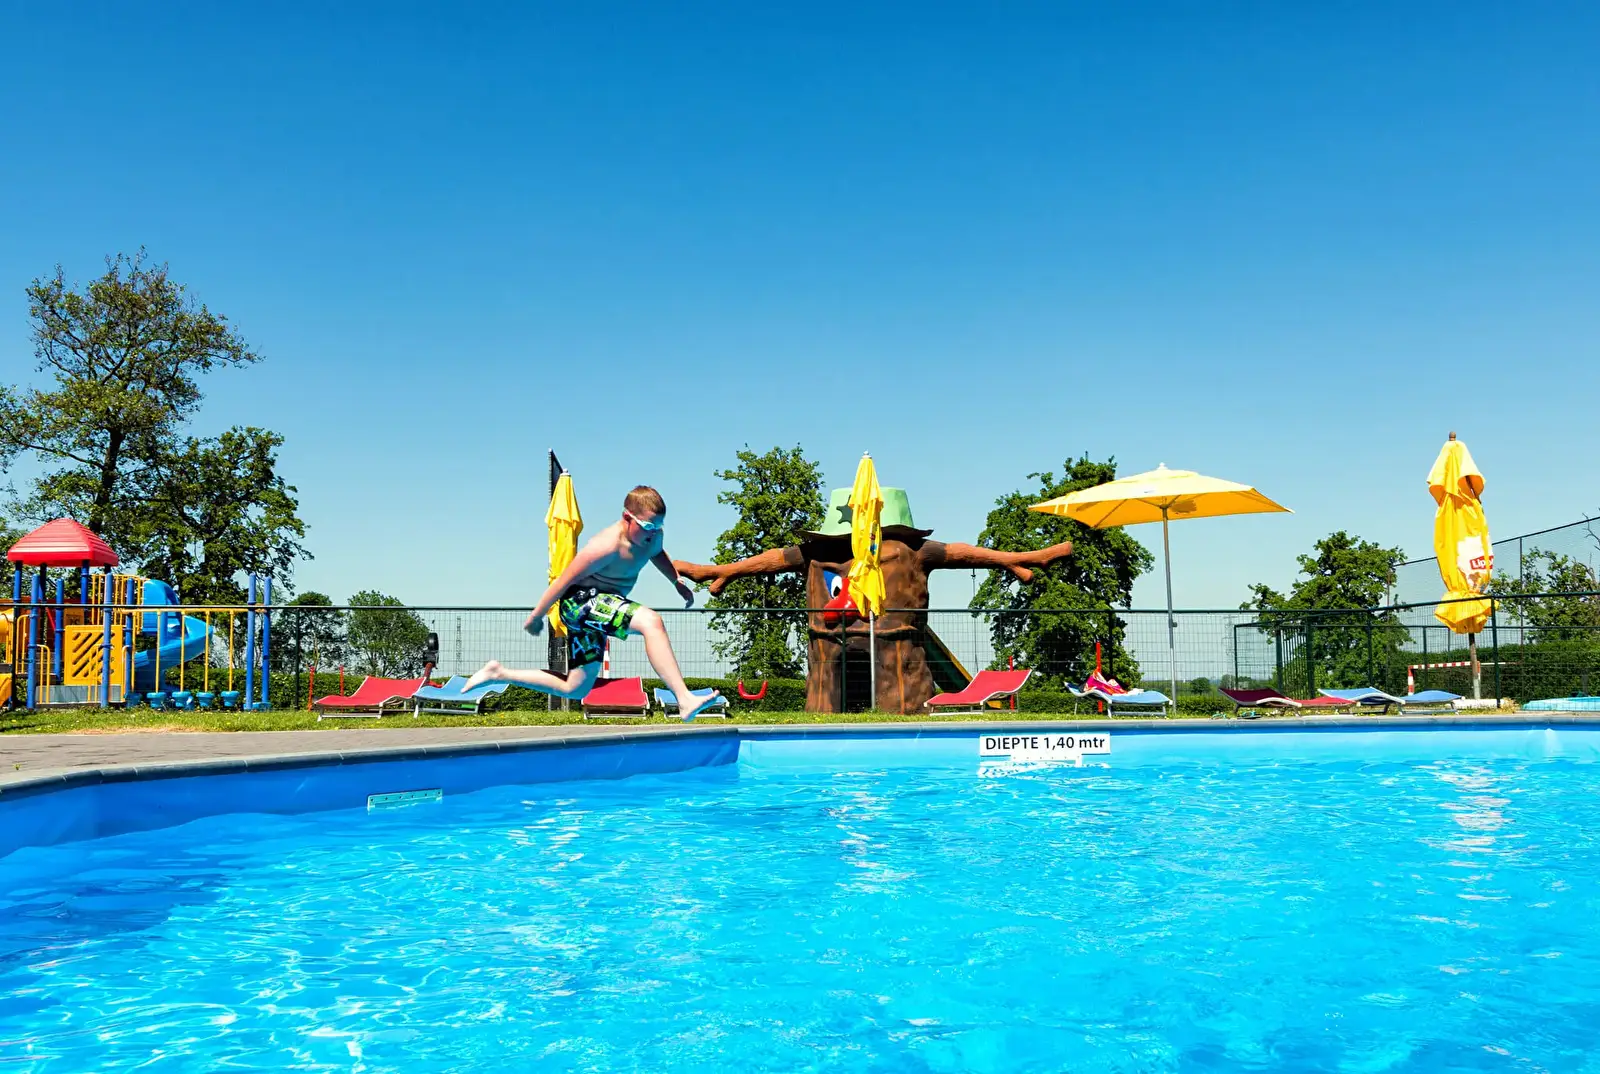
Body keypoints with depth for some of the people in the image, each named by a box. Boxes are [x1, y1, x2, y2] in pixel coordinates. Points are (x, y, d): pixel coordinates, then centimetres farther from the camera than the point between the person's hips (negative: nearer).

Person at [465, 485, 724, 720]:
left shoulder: (652, 536, -2)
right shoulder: (608, 546, -26)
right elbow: (564, 580, -18)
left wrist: (678, 582, 21)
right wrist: (536, 616, -10)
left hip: (598, 609, 10)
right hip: (580, 601, -10)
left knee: (576, 690, 18)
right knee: (651, 621, -34)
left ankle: (499, 673, 27)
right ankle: (685, 701, -41)